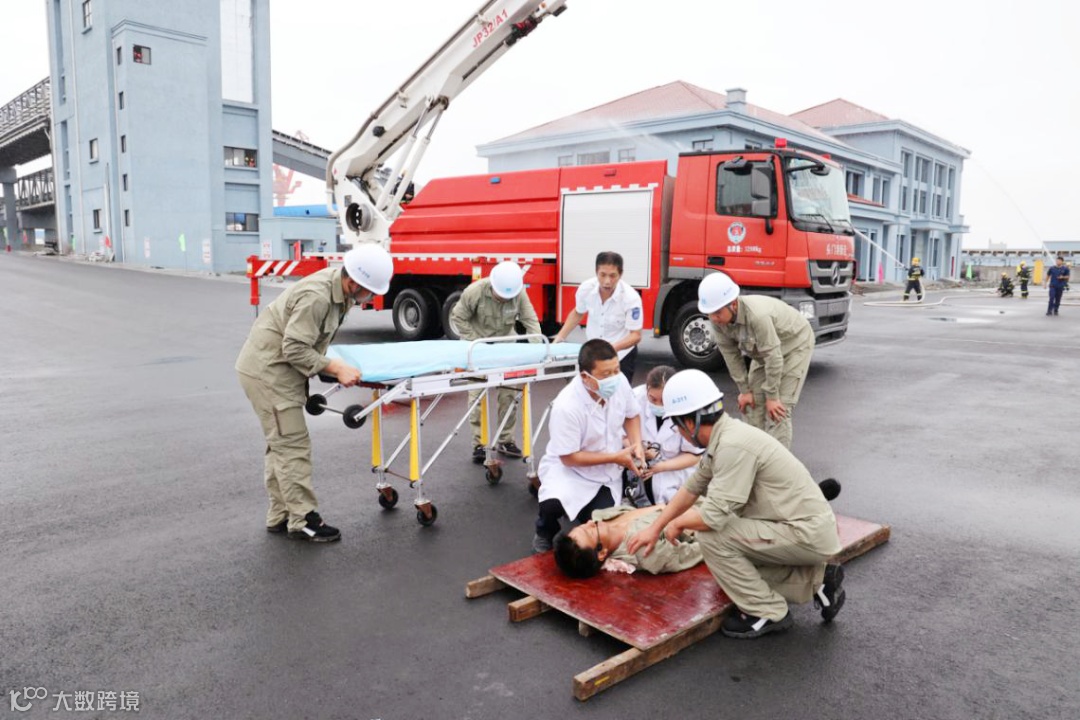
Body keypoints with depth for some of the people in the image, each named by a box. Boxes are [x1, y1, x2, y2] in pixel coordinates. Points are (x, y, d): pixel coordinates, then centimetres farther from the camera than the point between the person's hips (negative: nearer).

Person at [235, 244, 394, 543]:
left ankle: (280, 516, 24)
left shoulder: (340, 286, 0)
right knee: (292, 445, -7)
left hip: (272, 367, 10)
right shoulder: (317, 297, -28)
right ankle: (303, 520, 1)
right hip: (268, 370, -10)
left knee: (281, 445, 14)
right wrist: (336, 368, -28)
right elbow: (295, 350, -27)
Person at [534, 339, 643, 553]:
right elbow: (569, 457, -23)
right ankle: (546, 531, 3)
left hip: (606, 473, 5)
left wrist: (636, 445, -13)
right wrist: (616, 457, -21)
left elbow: (632, 415, 6)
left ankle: (586, 513, 25)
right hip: (568, 468, -5)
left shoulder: (619, 382, -16)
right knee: (552, 505, -35)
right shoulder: (567, 407, -32)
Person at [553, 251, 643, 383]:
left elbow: (636, 335, -23)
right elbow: (577, 313, 5)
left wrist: (613, 347, -40)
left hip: (622, 354, -3)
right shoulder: (586, 288, -16)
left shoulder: (631, 298, -26)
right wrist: (560, 336, -3)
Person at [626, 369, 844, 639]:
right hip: (811, 528, 10)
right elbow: (693, 487, 14)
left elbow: (713, 516, -27)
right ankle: (818, 580, 17)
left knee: (712, 537, -16)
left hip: (807, 533, -10)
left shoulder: (733, 446, -26)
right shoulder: (725, 435, 4)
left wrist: (678, 523, -6)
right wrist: (654, 528, 16)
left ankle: (768, 613, -1)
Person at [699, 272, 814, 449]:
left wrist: (772, 396, -24)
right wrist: (744, 390, -7)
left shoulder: (757, 315, -42)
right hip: (763, 351, 7)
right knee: (753, 403, 4)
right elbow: (731, 355, -11)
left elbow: (773, 356, -34)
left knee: (778, 408, -13)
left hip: (794, 345, -7)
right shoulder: (717, 320, -21)